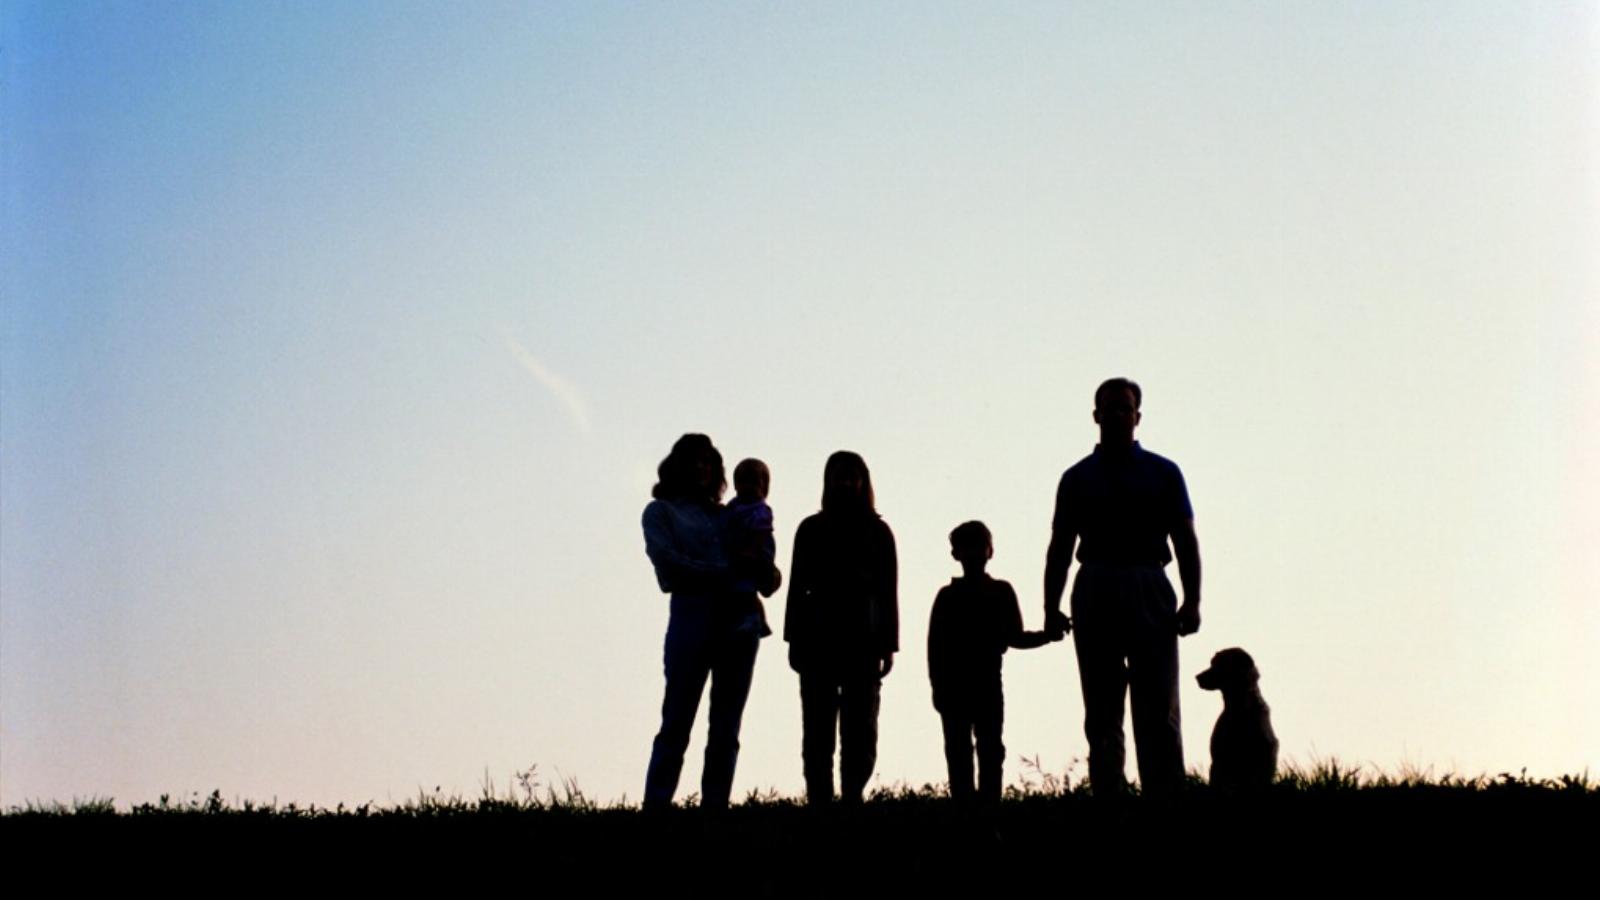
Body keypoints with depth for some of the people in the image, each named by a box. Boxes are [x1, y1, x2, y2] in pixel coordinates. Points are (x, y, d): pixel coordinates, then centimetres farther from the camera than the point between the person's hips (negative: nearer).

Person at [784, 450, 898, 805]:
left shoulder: (878, 531, 9)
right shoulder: (812, 529, 10)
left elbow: (888, 591, 6)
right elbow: (797, 586, 8)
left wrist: (888, 645, -1)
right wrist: (794, 640, 0)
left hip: (863, 640, 0)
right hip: (818, 638, 0)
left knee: (861, 730, -4)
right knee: (818, 729, -3)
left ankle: (852, 799, -3)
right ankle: (819, 801, -5)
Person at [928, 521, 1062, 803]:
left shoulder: (1001, 592, 5)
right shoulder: (948, 596, 3)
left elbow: (1014, 638, 7)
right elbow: (935, 645, 0)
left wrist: (1047, 635, -9)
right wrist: (937, 685, -6)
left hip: (988, 684, 0)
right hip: (954, 685, 0)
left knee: (990, 750, 0)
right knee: (958, 751, 0)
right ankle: (962, 805, 2)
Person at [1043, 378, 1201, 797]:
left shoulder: (1163, 473, 10)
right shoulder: (1077, 478, 12)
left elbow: (1186, 542, 5)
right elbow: (1060, 548, 10)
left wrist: (1192, 601, -6)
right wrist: (1051, 607, -1)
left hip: (1149, 593, -1)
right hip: (1095, 593, 1)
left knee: (1159, 713, -5)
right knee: (1101, 717, 3)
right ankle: (1107, 803, 5)